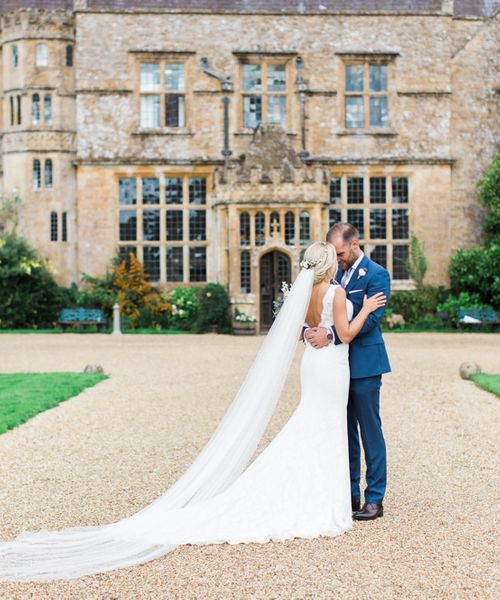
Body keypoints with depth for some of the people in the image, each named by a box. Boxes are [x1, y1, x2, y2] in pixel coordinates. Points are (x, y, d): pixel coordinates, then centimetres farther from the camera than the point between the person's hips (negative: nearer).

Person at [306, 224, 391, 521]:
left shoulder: (377, 275, -10)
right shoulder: (336, 272, 11)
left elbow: (370, 318, -19)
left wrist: (330, 333, -27)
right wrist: (309, 327, -9)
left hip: (364, 364, -7)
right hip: (338, 363, 7)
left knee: (370, 431, -1)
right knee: (345, 431, 12)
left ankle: (375, 499, 7)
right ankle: (350, 494, 21)